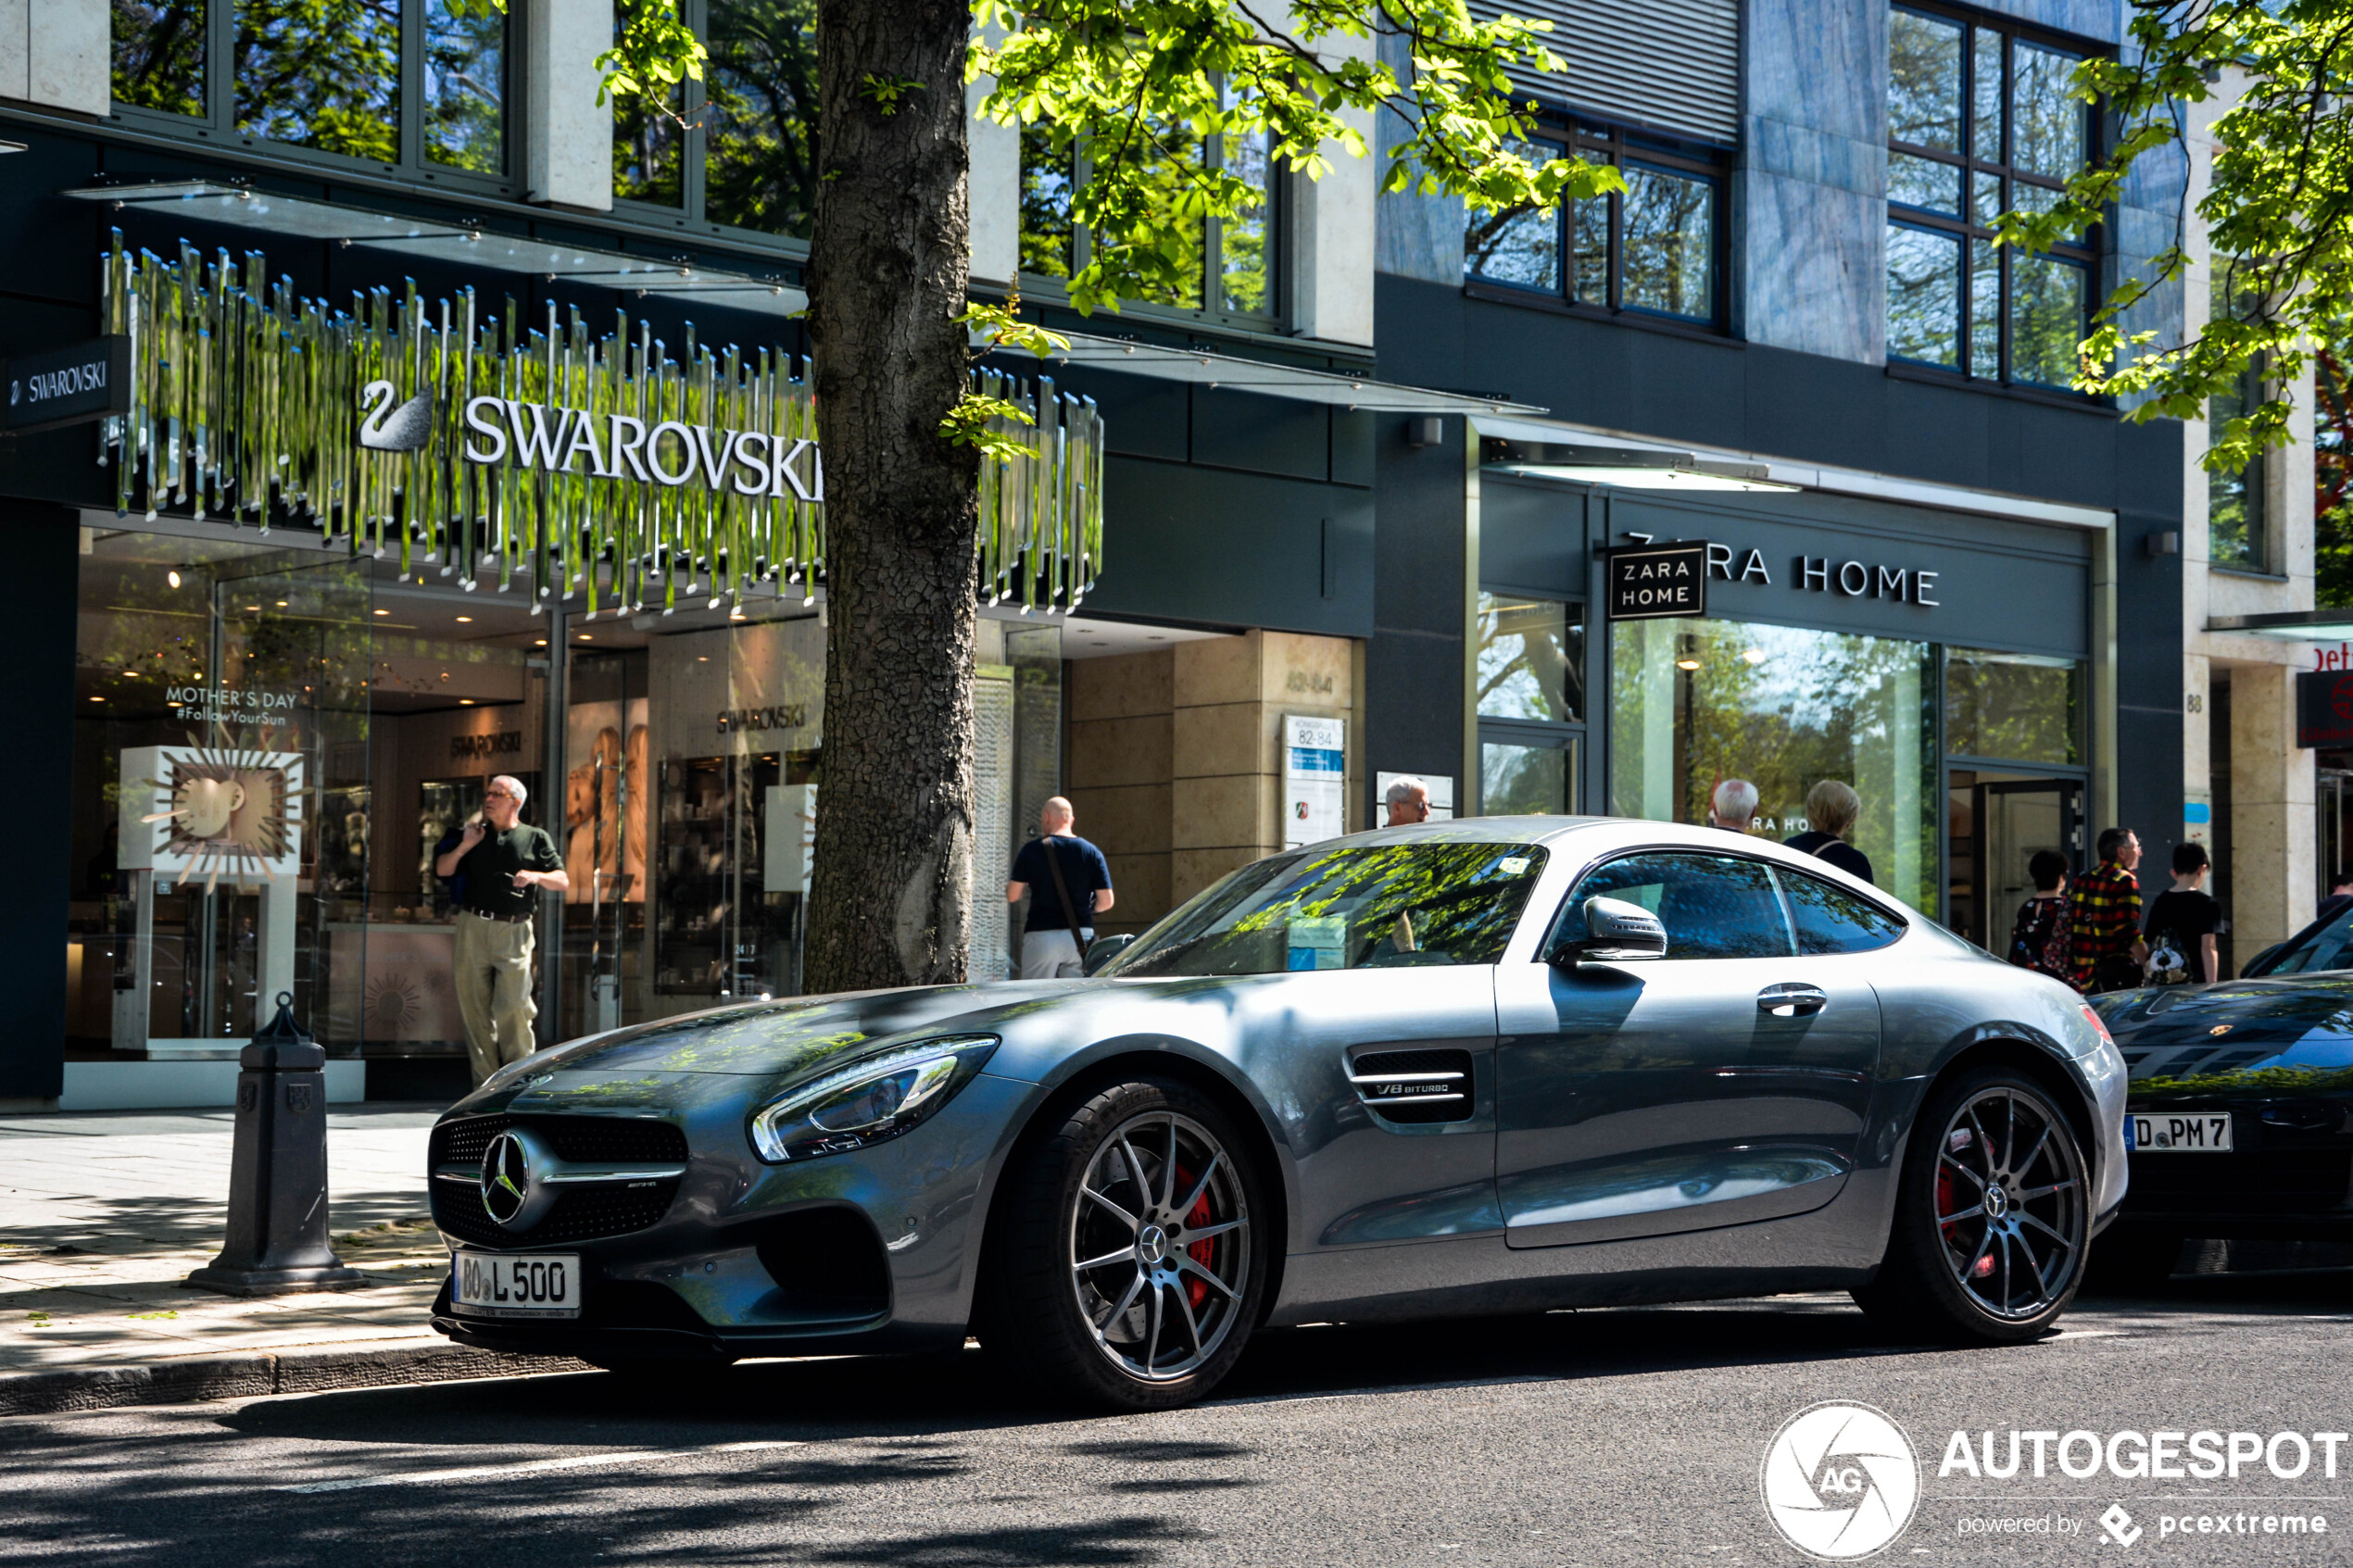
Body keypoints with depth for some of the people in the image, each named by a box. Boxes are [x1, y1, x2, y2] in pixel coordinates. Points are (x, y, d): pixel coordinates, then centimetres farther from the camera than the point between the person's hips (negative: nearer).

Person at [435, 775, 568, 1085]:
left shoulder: (535, 838, 9)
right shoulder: (475, 835, 17)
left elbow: (562, 881, 6)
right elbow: (441, 870, 15)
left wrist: (535, 876, -13)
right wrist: (463, 847, -1)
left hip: (513, 931, -3)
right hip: (473, 927, 3)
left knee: (512, 1007, -10)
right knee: (475, 1008, 1)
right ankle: (485, 1083, 6)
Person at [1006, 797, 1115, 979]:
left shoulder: (1032, 850, -2)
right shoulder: (1092, 853, 3)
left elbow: (1012, 896, -2)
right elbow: (1106, 901, 1)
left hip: (1041, 936, -2)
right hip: (1080, 935, 2)